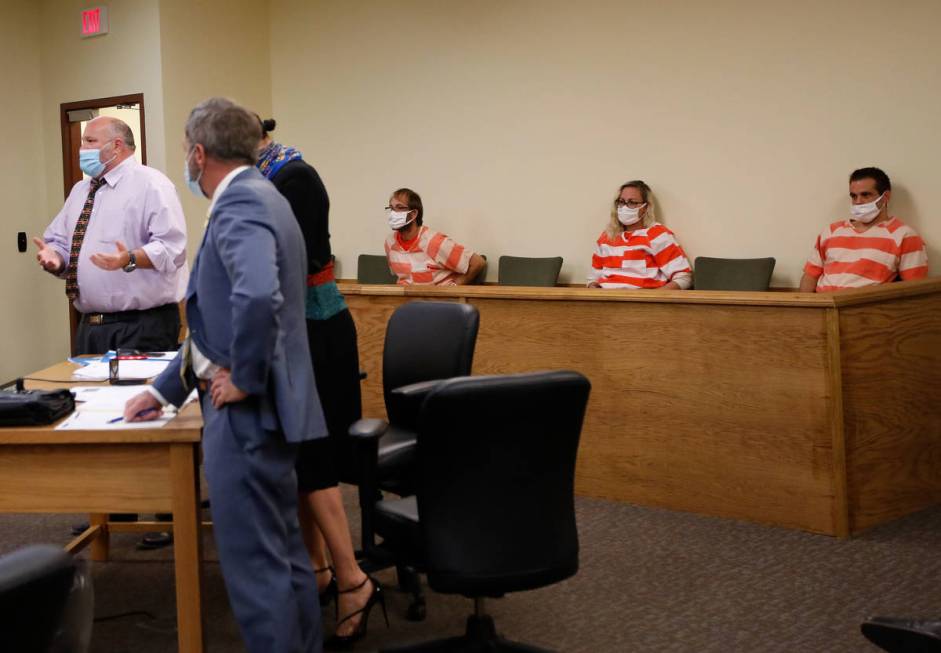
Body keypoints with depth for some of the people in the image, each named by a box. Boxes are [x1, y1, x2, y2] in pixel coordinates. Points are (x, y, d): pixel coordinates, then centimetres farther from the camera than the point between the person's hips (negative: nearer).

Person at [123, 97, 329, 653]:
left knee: (255, 565, -1)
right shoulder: (255, 195, 16)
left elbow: (257, 298, -36)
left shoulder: (239, 204, -15)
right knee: (285, 552, 18)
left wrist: (245, 379, -21)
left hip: (247, 414, -10)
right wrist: (166, 389, 24)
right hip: (265, 409, 10)